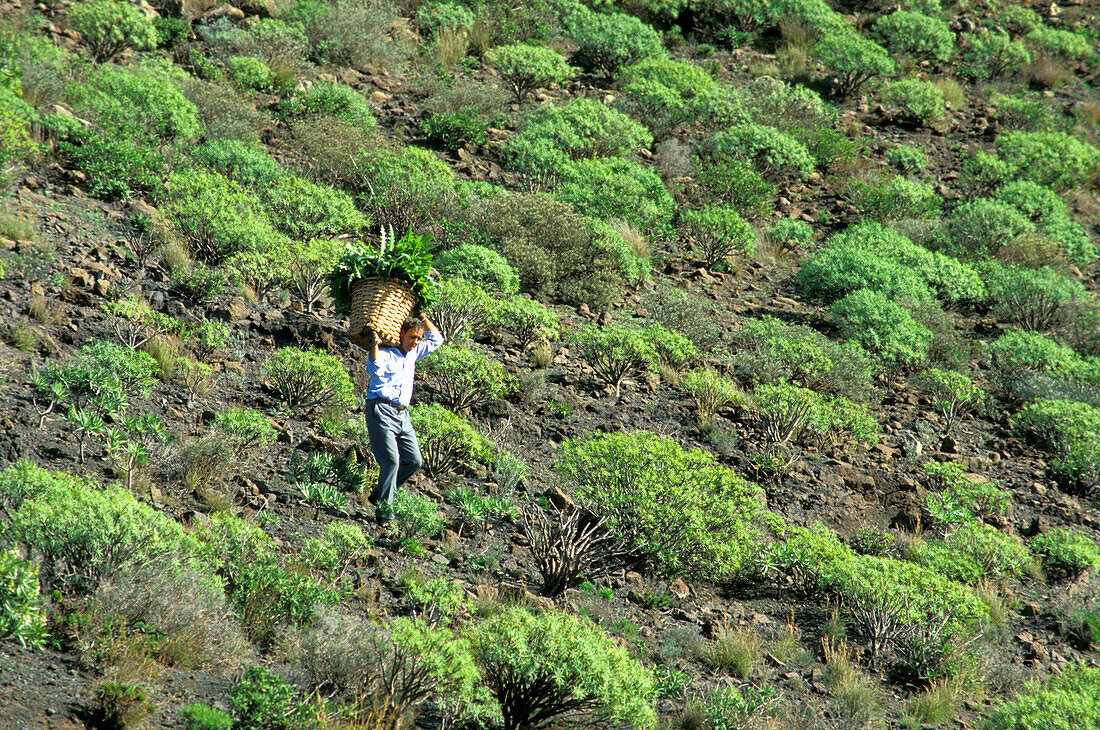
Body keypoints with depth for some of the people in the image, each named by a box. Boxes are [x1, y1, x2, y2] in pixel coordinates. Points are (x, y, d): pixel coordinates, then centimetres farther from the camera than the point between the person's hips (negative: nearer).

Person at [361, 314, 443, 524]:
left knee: (414, 461, 2)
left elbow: (436, 339, 30)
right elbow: (374, 370, -26)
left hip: (402, 414, 8)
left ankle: (379, 495, 15)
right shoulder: (384, 353, -5)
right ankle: (383, 507, -12)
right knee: (391, 460, -18)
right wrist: (374, 345, -36)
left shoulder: (413, 353, 19)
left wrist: (423, 317, 22)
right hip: (381, 411, -8)